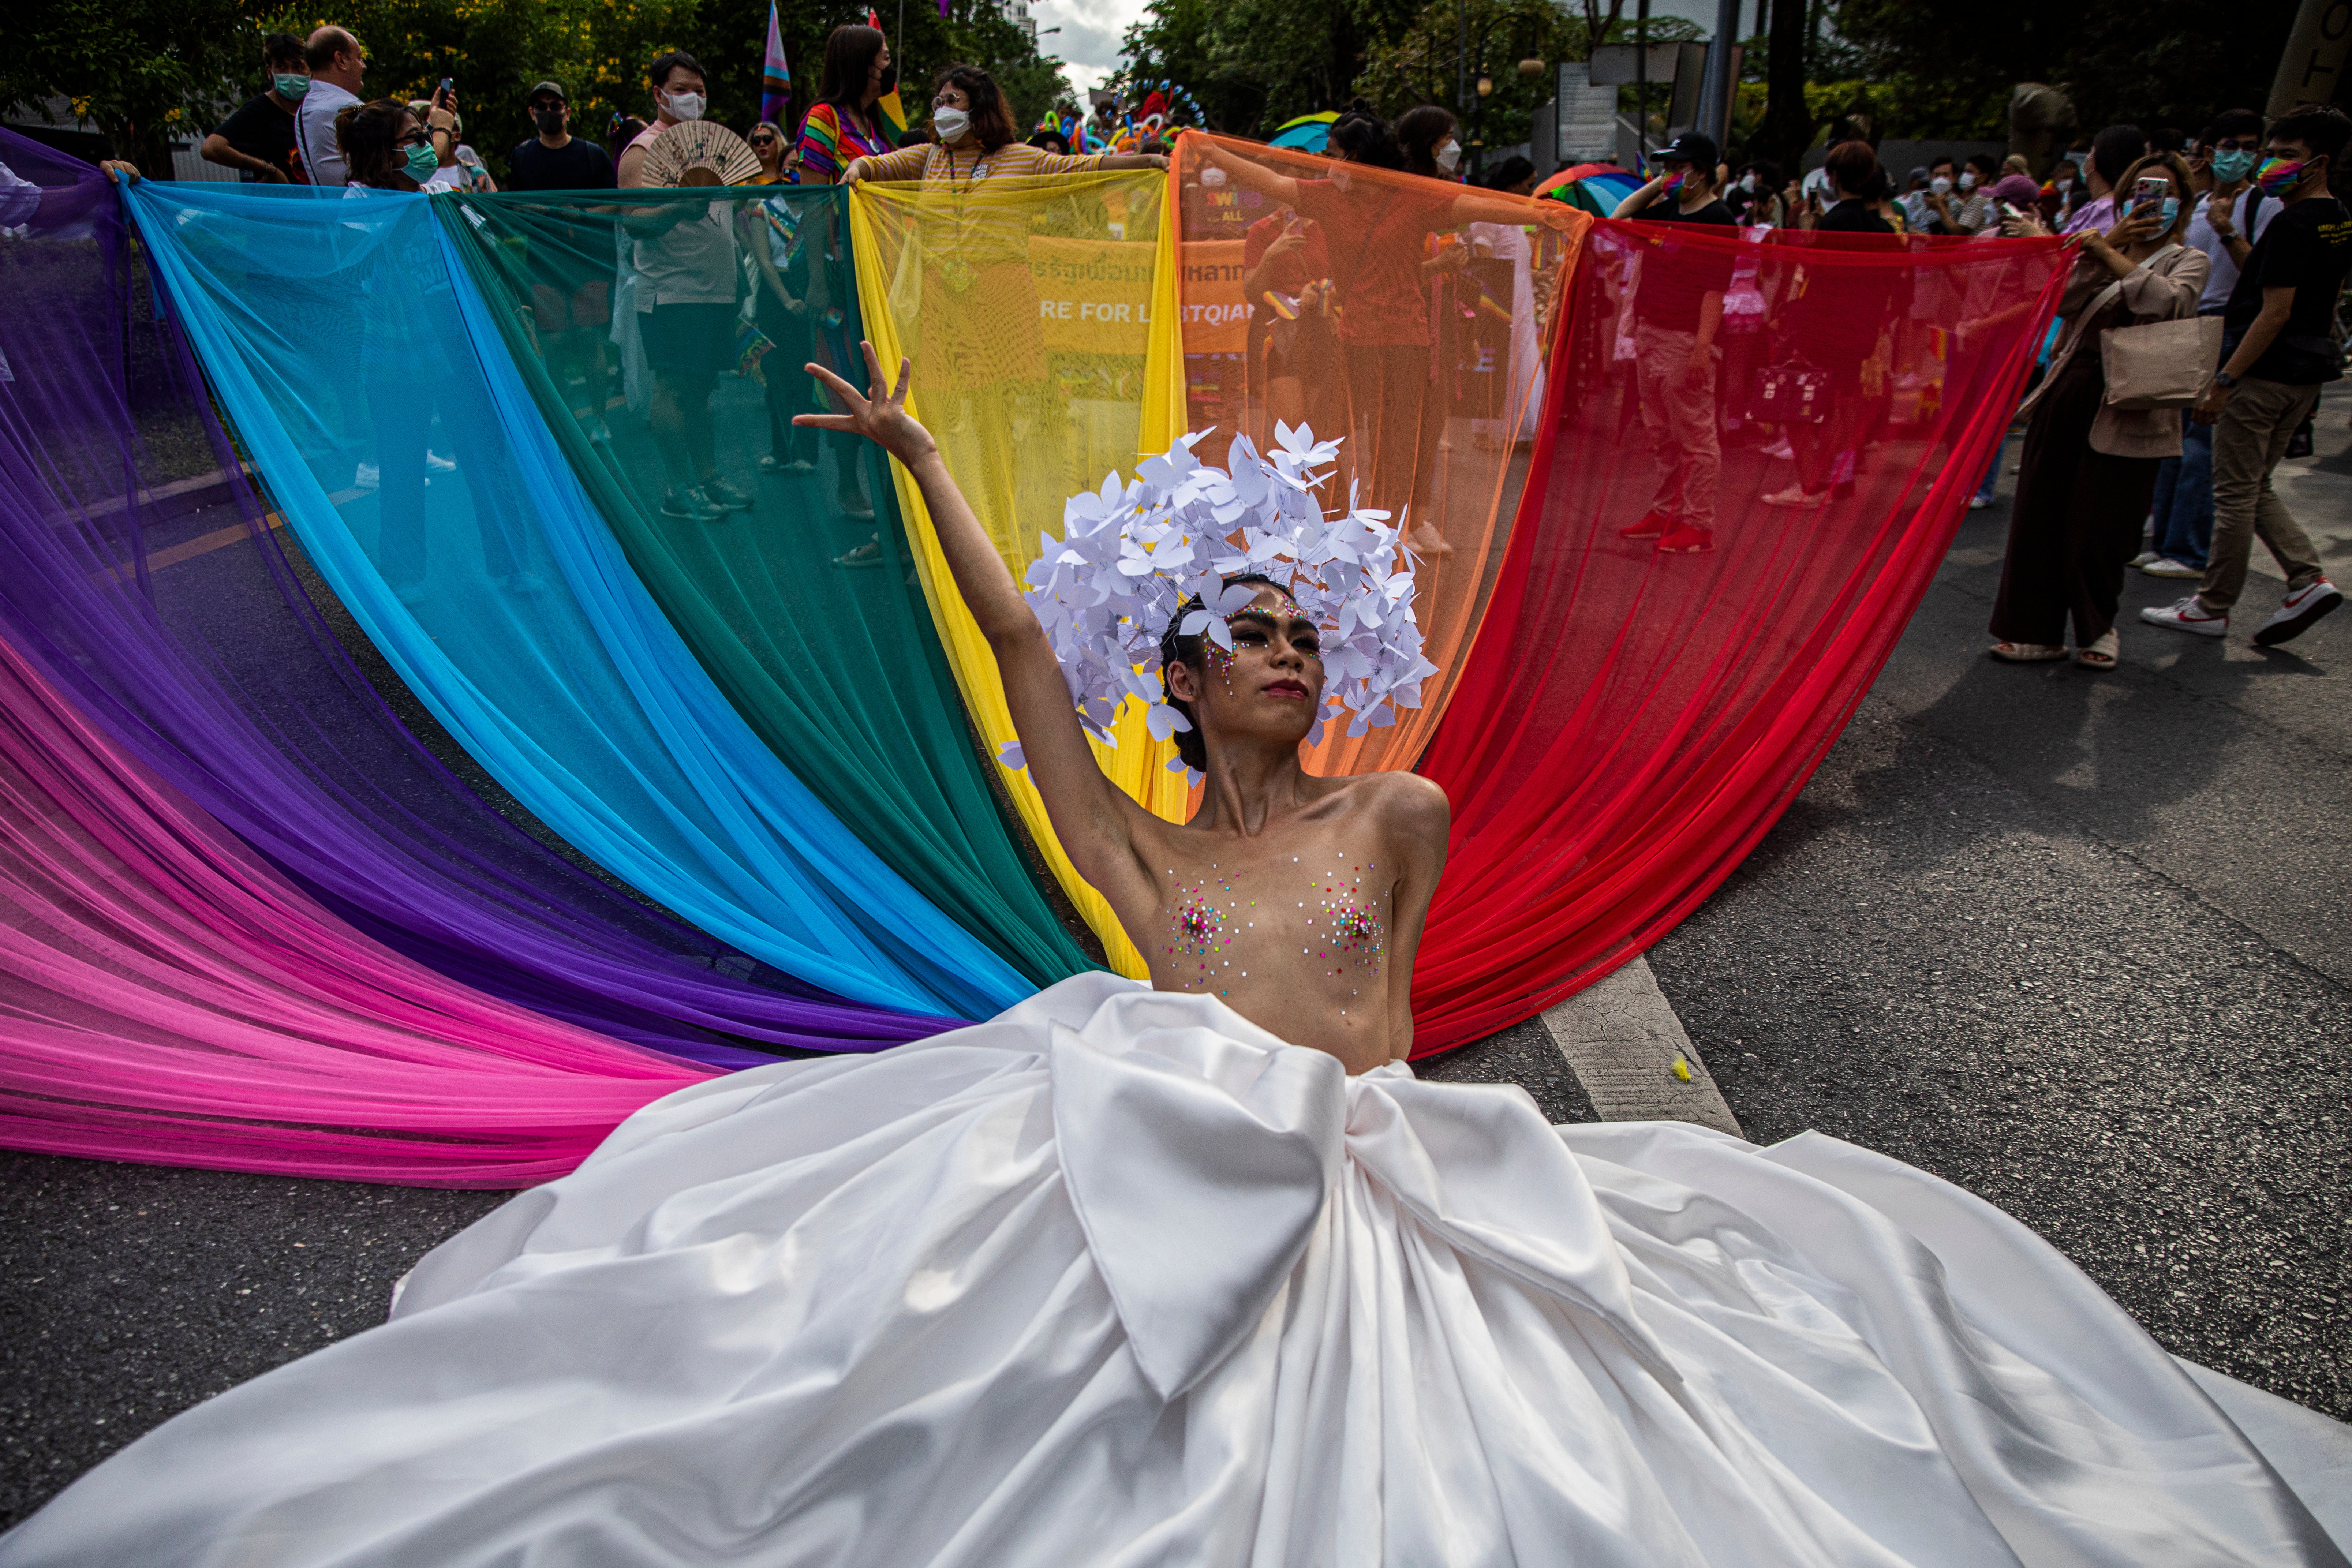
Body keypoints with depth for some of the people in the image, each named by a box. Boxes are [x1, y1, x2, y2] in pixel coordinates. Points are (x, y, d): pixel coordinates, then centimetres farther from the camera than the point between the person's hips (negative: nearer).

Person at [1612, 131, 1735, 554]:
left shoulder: (1716, 218, -9)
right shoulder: (1667, 210, 14)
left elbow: (1716, 286, -16)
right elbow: (1619, 218, 25)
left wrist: (1703, 346, -23)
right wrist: (1655, 185, 13)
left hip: (1686, 340, -9)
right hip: (1649, 332, 9)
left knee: (1695, 435, -4)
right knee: (1660, 434, 14)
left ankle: (1698, 525, -1)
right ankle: (1664, 513, 24)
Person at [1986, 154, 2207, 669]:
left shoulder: (2187, 261, 6)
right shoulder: (2099, 252, 15)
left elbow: (2170, 303, -17)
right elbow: (2064, 303, -4)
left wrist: (2108, 253, -14)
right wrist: (2101, 247, -10)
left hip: (2129, 413, -3)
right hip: (2068, 397, 3)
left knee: (2099, 531, -1)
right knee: (2042, 518, 2)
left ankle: (2098, 627, 21)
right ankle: (2038, 631, 12)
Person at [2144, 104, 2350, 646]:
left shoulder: (2292, 224, -16)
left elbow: (2275, 313, -20)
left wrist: (2225, 381, -20)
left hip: (2266, 372, -9)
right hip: (2307, 373, 9)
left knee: (2236, 492, -2)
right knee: (2256, 488, 17)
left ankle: (2213, 607, 6)